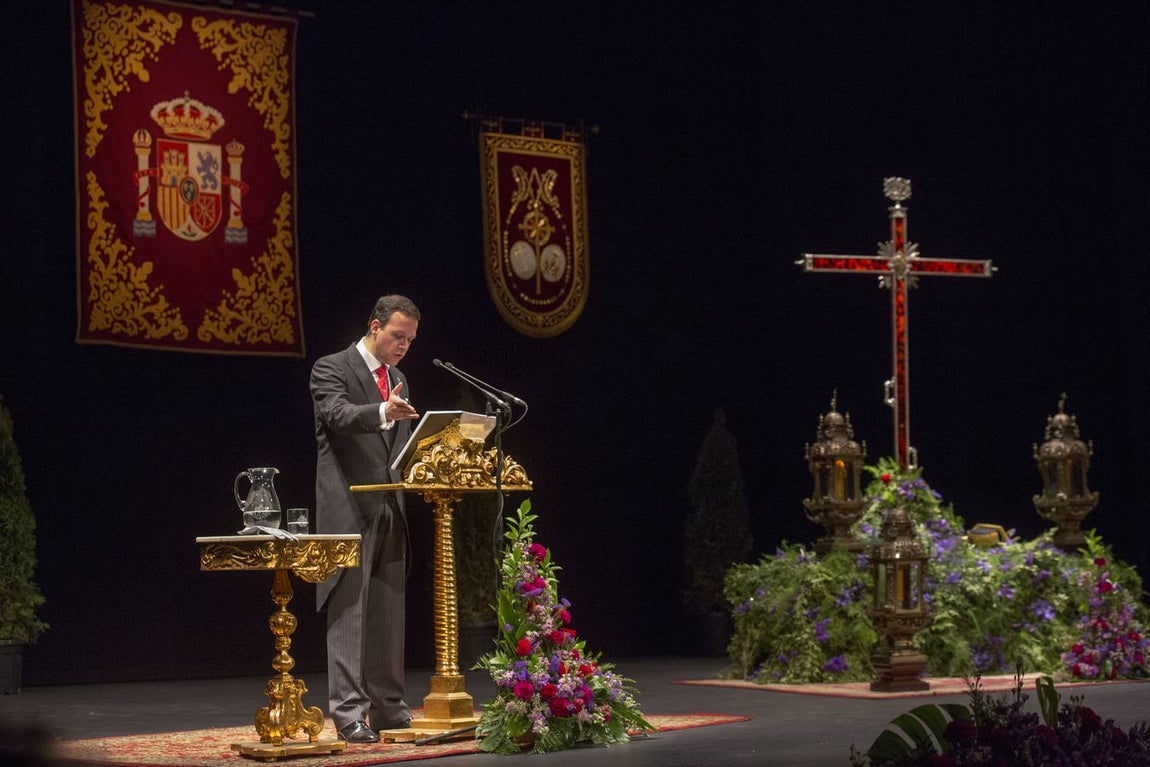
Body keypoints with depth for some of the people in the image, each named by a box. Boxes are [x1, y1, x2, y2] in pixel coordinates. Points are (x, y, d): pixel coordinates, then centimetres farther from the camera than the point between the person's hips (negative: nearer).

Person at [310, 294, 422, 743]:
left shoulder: (399, 381, 20)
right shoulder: (331, 369, -3)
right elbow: (338, 415, -23)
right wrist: (383, 412, -41)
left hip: (390, 510, 7)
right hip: (349, 511, -7)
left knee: (389, 615, 10)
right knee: (348, 613, -8)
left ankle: (387, 708, 17)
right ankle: (349, 713, -8)